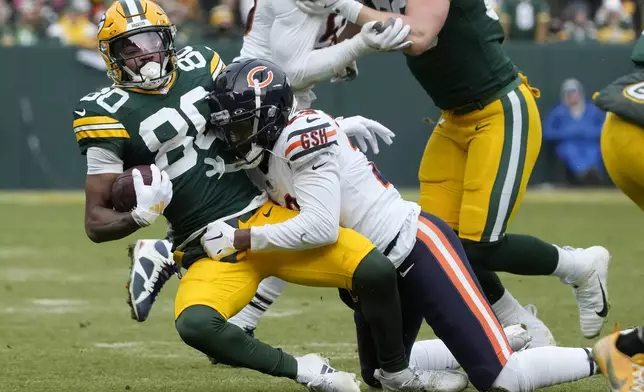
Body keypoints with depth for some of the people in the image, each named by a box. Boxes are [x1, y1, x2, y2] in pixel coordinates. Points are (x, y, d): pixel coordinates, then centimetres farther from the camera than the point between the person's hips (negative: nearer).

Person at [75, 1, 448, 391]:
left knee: (376, 270, -15)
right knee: (195, 324, -35)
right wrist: (140, 215, -24)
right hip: (210, 249, -3)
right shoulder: (112, 114, -4)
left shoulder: (199, 65, 8)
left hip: (268, 216, 3)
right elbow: (96, 223, -3)